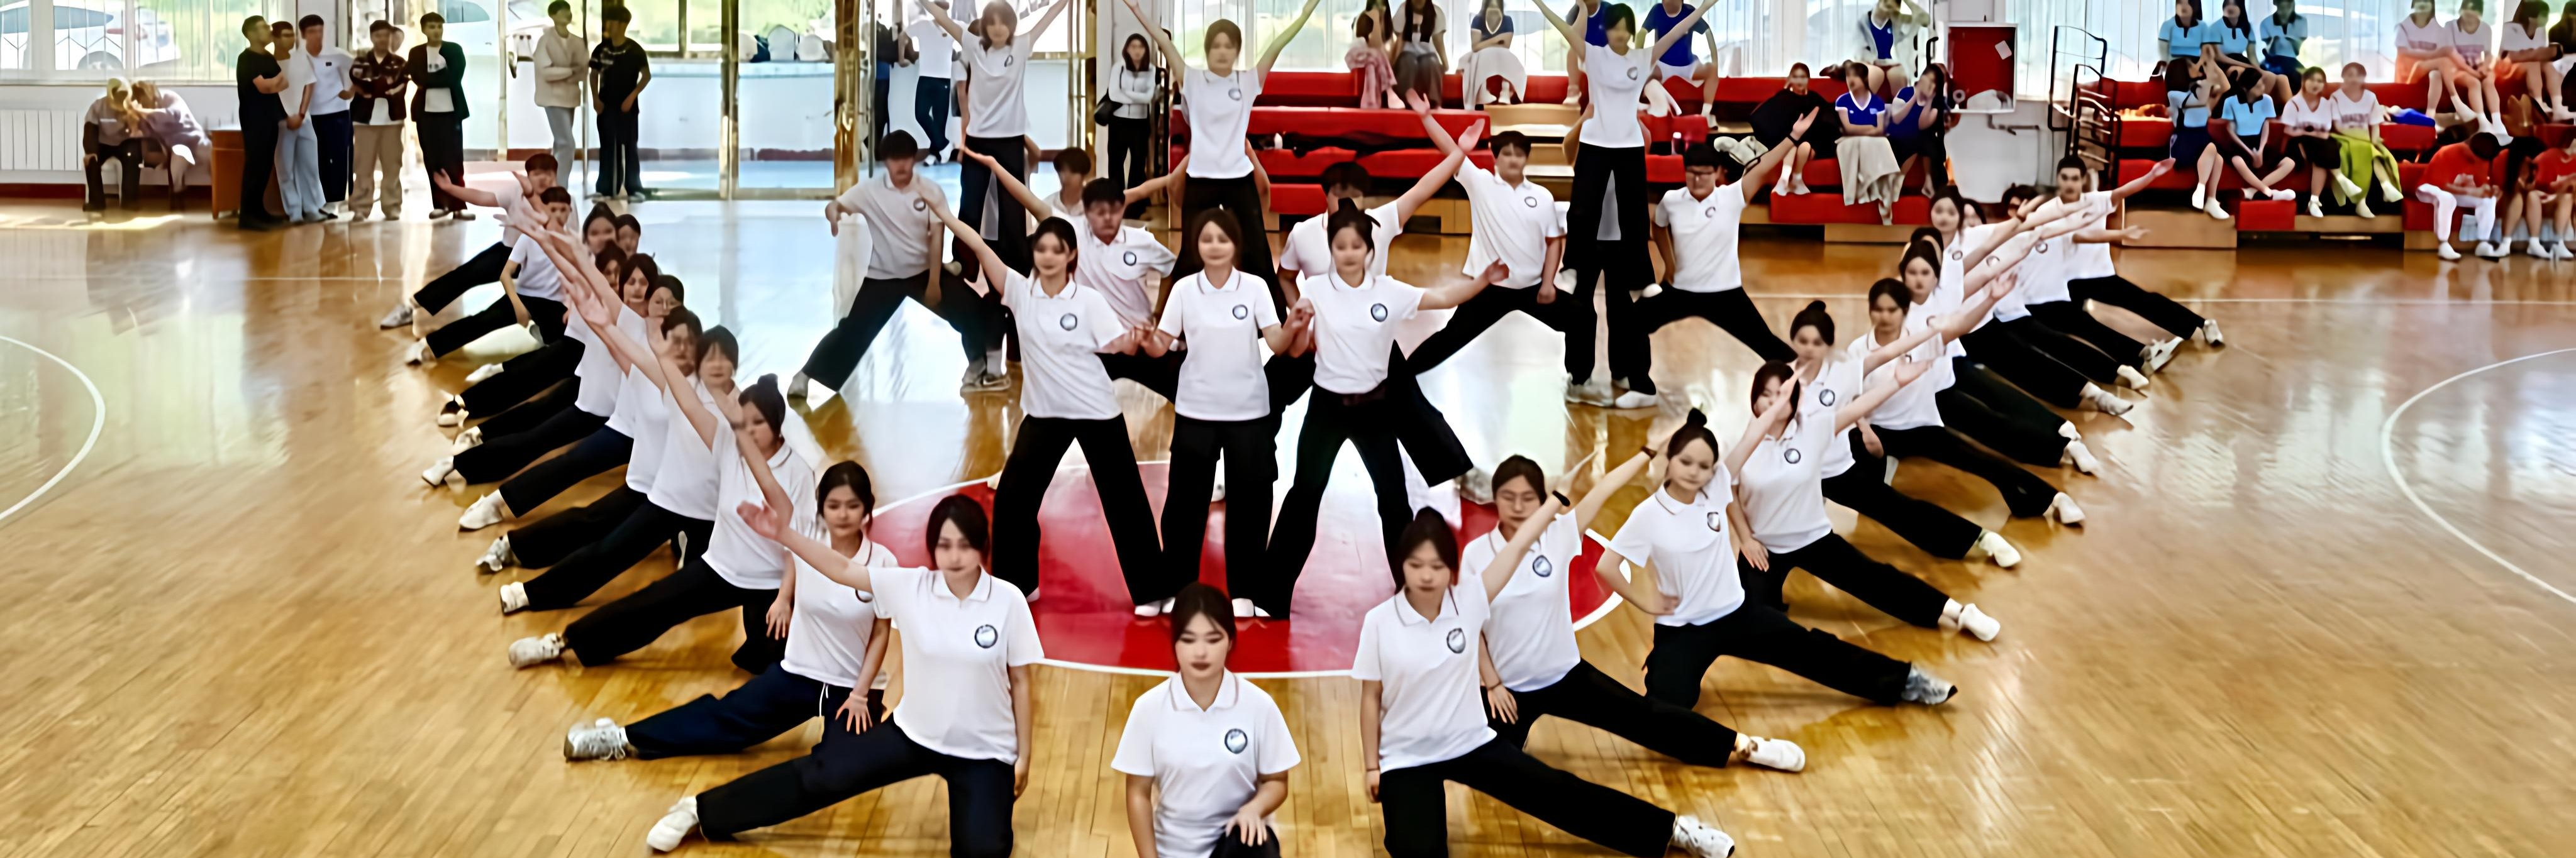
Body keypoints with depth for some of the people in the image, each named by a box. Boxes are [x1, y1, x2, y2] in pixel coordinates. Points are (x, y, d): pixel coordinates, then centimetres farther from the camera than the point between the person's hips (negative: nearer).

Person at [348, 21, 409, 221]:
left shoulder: (399, 63, 10)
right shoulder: (360, 62, 10)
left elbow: (397, 87, -4)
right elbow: (359, 84, -6)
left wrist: (371, 88, -9)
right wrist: (385, 85, -12)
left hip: (391, 120, 0)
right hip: (365, 120, 0)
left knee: (392, 167, 0)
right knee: (363, 167, -3)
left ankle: (393, 208, 4)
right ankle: (360, 209, -1)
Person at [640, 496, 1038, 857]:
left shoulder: (1009, 601, -15)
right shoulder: (911, 587, -10)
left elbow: (1020, 682, -6)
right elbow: (841, 569, -8)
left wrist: (1024, 756, -2)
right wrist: (784, 535, -20)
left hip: (984, 752, -2)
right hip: (913, 735, 2)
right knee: (821, 775, 2)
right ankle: (702, 811, 18)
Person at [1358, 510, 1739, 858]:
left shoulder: (1468, 600, -11)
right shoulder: (1379, 621, -15)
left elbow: (1519, 546, -12)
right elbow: (1371, 697, -5)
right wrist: (1372, 767, -1)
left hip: (1472, 744, 2)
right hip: (1406, 758, -2)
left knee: (1561, 793, 3)